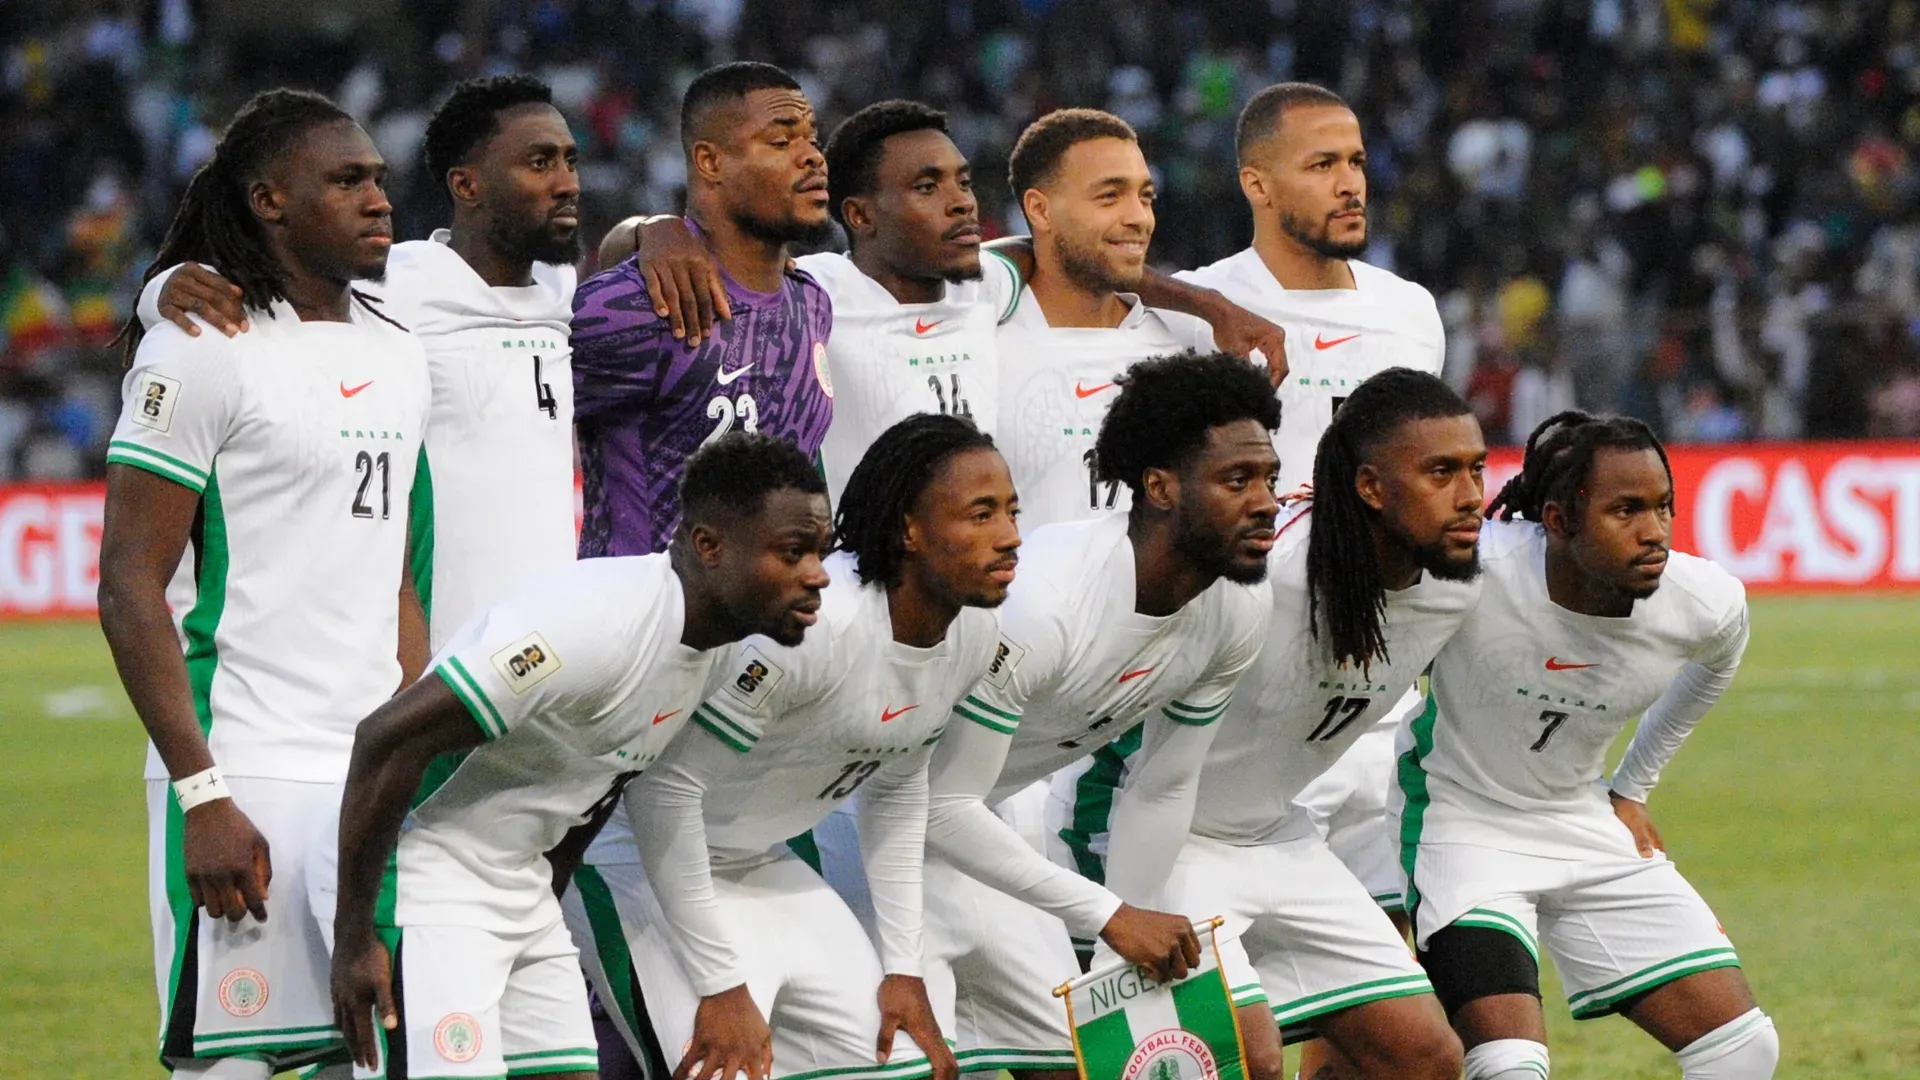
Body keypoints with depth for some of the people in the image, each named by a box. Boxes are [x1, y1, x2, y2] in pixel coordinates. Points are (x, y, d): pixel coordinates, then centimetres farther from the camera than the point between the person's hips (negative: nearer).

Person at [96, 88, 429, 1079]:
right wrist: (202, 795, -17)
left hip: (376, 776, 7)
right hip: (248, 769, -7)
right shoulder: (205, 352, -8)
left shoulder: (397, 356, 16)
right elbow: (129, 588, -11)